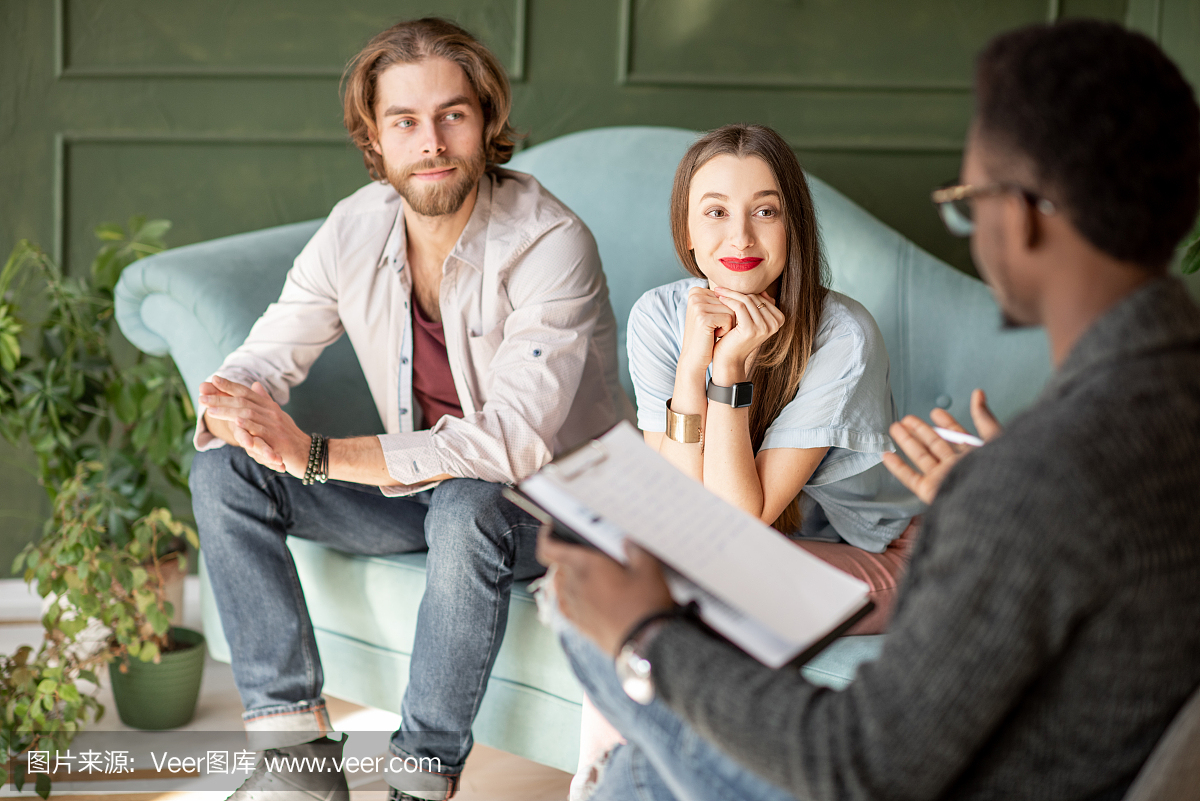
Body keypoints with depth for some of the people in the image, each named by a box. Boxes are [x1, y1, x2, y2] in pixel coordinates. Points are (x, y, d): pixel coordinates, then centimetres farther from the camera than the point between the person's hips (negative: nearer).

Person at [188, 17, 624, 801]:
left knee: (466, 508, -40)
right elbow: (265, 358, -1)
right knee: (222, 469, -10)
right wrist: (230, 408, -29)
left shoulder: (550, 244, -25)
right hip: (426, 484, 6)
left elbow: (516, 439, -32)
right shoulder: (356, 229, -6)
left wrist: (319, 456, -36)